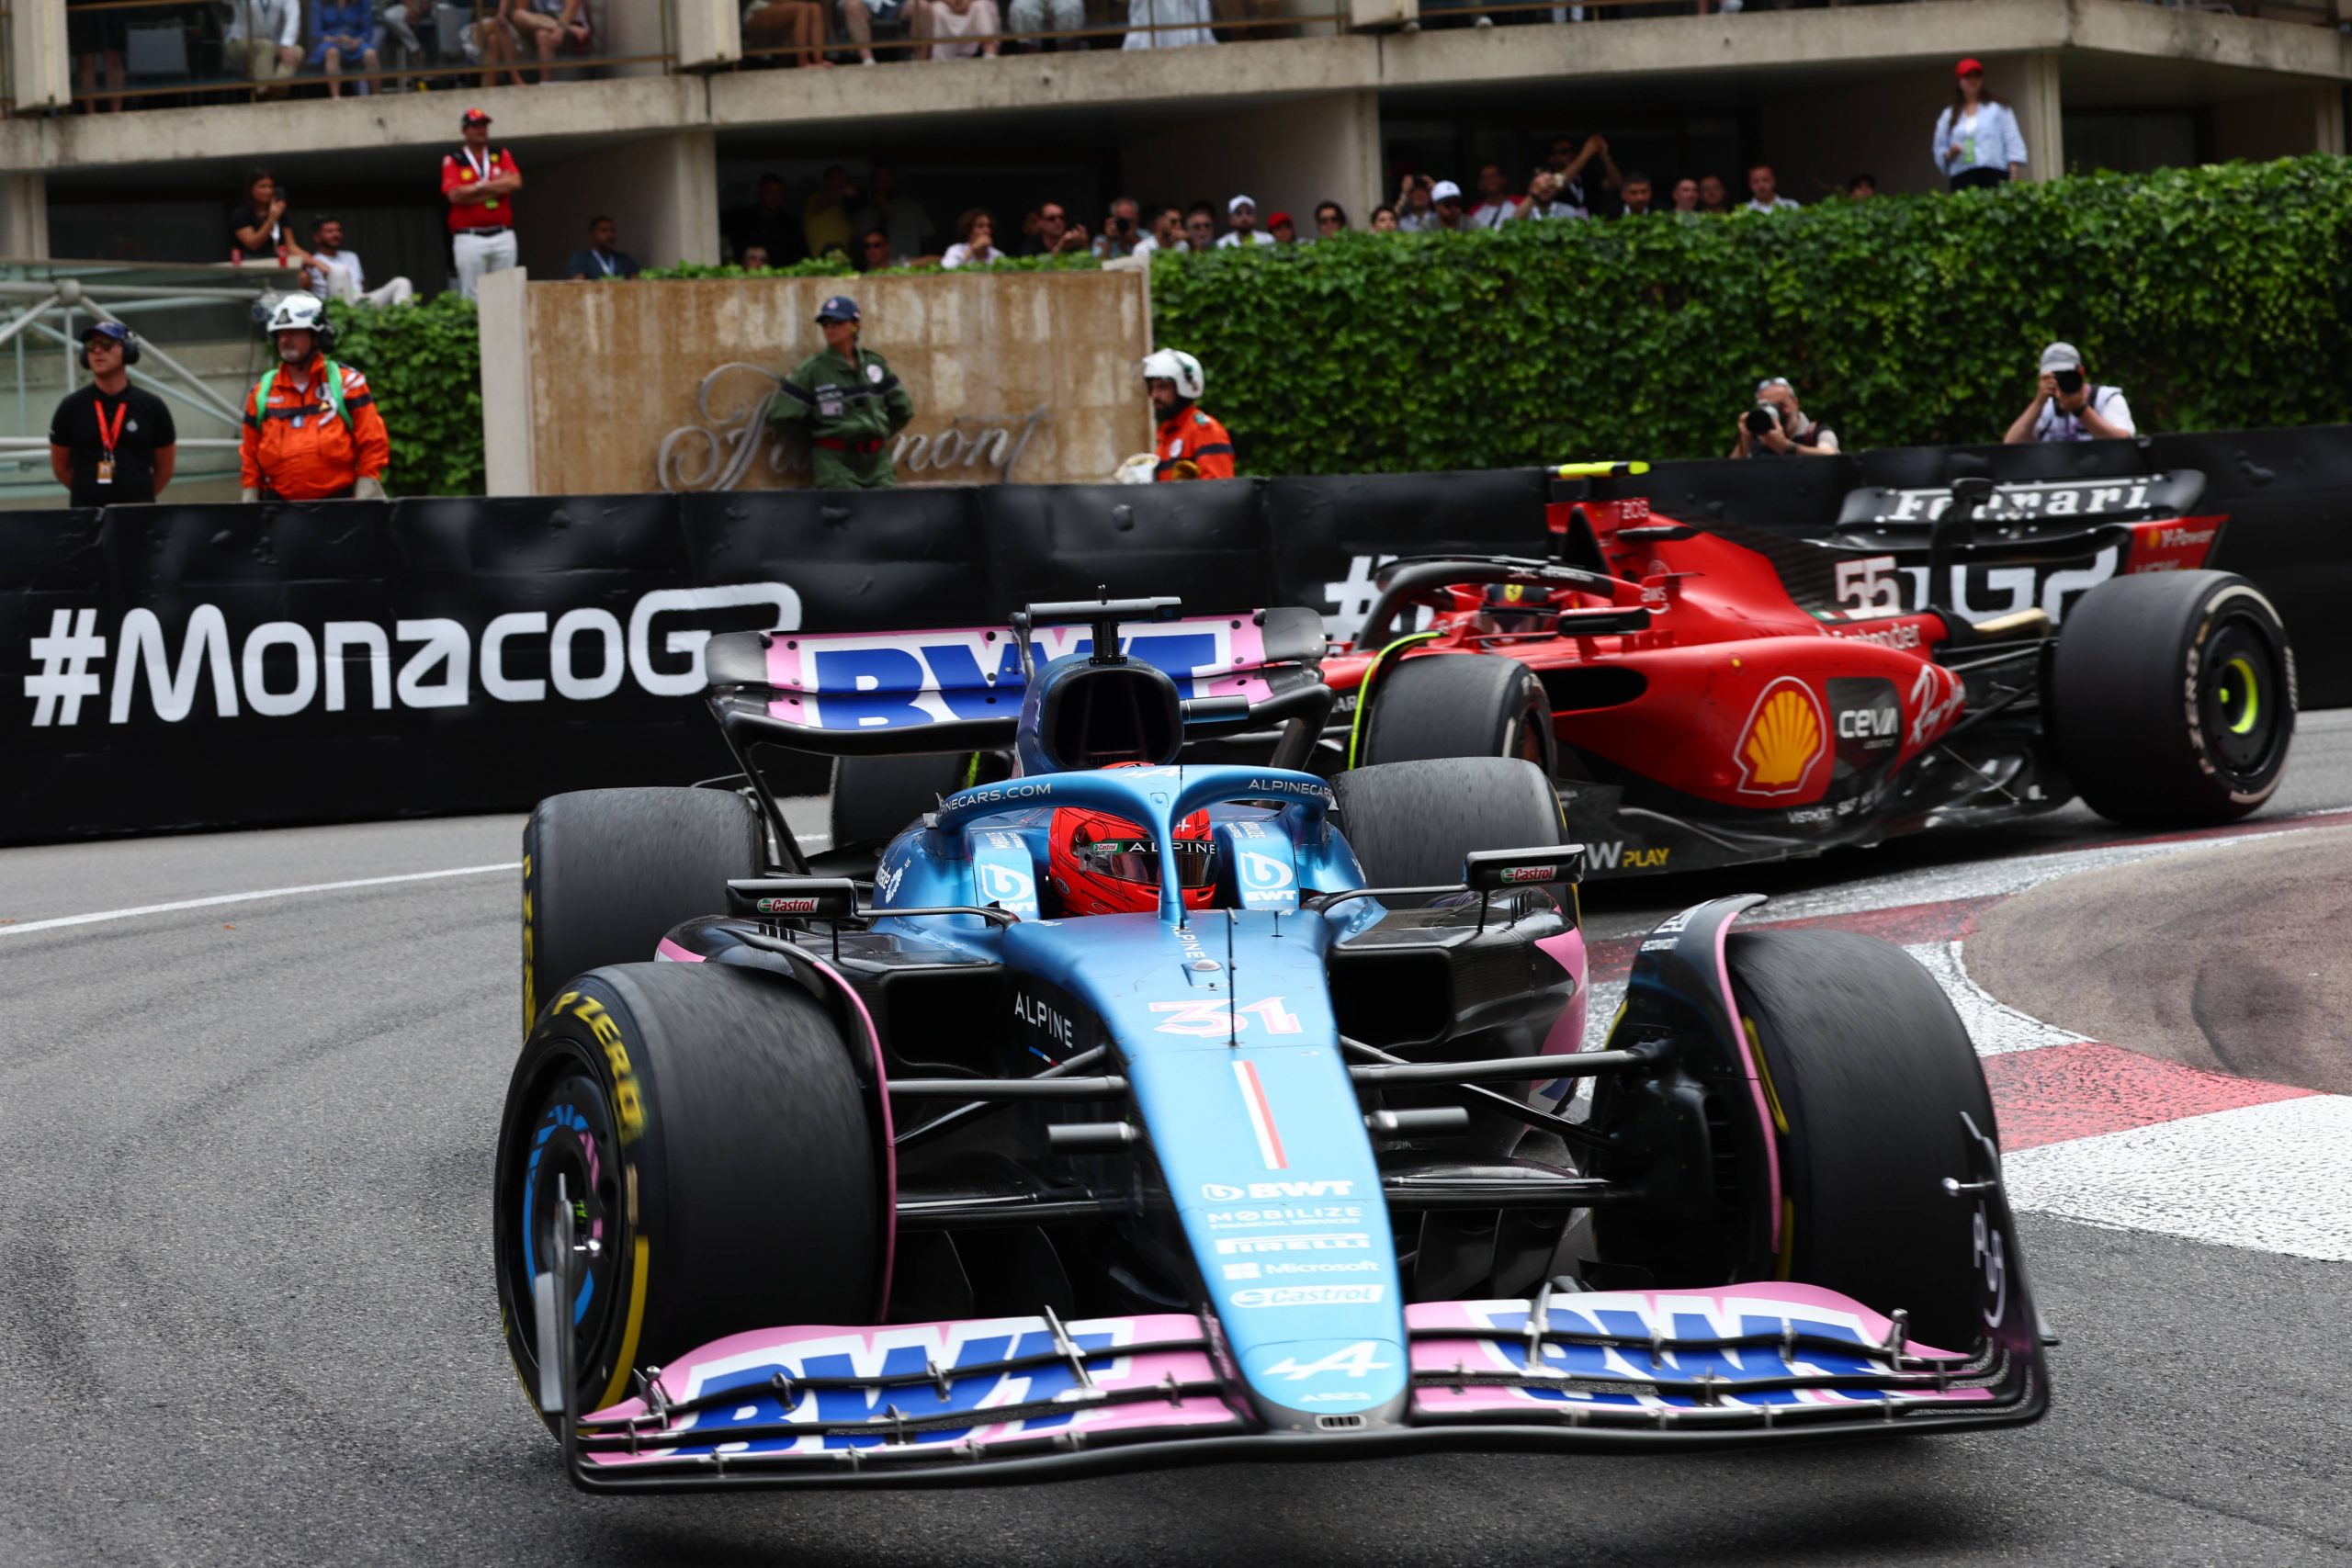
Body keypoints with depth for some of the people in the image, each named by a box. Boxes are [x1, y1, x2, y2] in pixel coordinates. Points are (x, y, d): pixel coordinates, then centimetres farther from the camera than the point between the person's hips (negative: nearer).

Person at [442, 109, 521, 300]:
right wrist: (498, 186, -4)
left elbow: (515, 183, -2)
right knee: (472, 296, -6)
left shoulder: (502, 156, 14)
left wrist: (480, 187, -5)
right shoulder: (453, 161, 5)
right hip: (469, 239, -3)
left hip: (503, 236, 3)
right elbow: (455, 195, -10)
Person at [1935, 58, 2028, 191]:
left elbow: (2013, 141, 6)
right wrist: (1950, 153, -4)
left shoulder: (1998, 108, 12)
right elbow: (1939, 151, 19)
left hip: (1994, 175, -1)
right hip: (1963, 179, 1)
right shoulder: (1948, 116, 18)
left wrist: (2014, 175, -4)